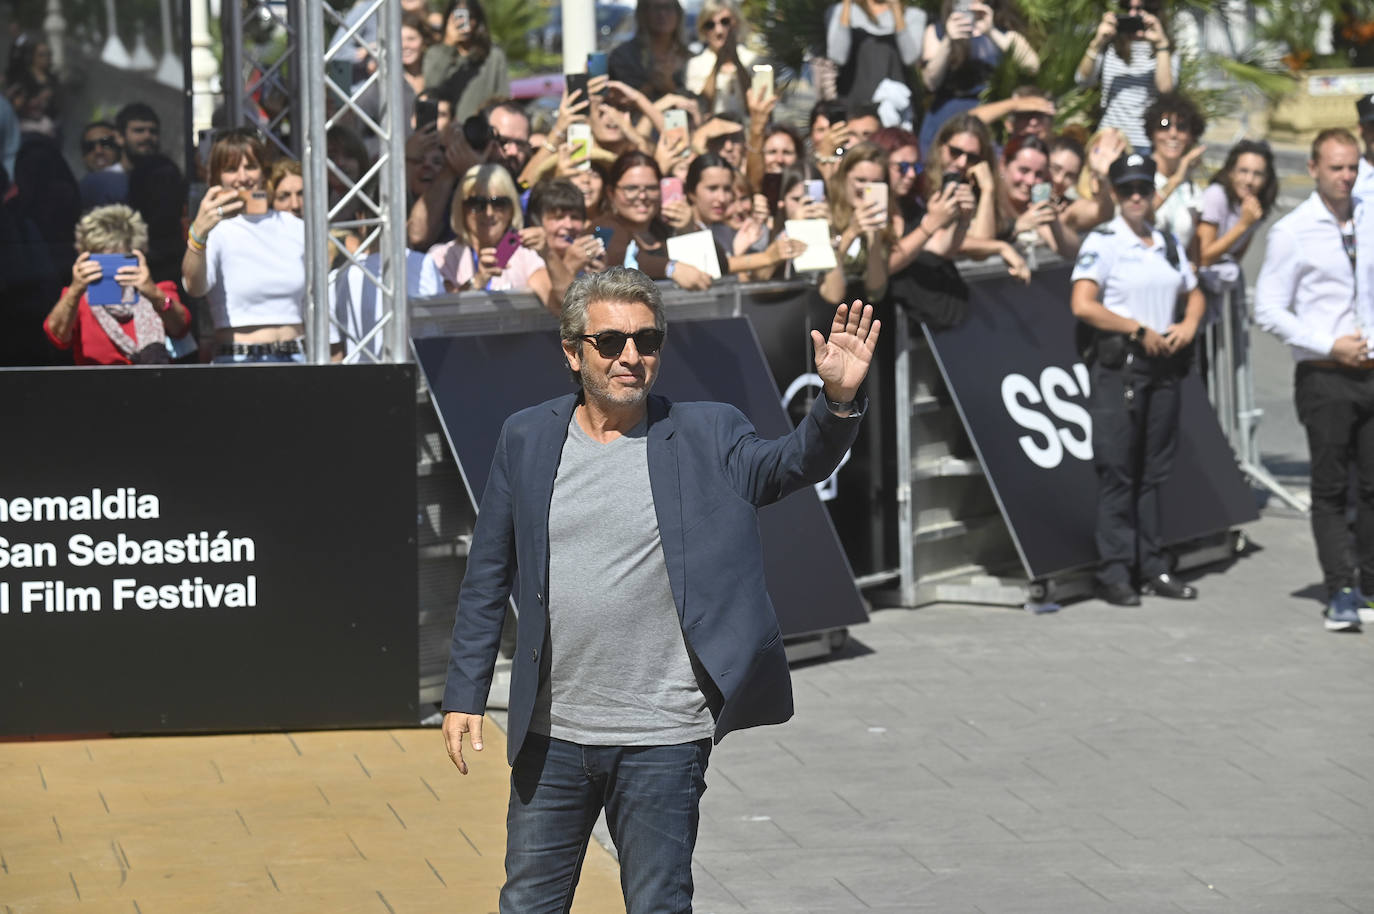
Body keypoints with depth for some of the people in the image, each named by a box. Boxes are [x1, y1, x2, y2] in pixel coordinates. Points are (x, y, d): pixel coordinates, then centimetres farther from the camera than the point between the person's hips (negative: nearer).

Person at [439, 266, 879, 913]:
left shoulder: (705, 437, -1)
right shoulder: (528, 439, 4)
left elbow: (795, 462, -16)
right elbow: (487, 579, 9)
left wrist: (839, 400, -36)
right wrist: (464, 695, 6)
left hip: (663, 739, -2)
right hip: (551, 736, 2)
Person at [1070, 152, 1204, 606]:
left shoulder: (1168, 243, 14)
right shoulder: (1101, 242, -5)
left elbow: (1194, 294, 25)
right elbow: (1083, 305, -15)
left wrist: (1189, 325, 3)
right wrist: (1138, 330, -14)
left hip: (1164, 365, 6)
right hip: (1119, 365, -6)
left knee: (1155, 469, 8)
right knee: (1117, 471, -5)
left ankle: (1153, 566, 13)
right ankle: (1114, 572, -3)